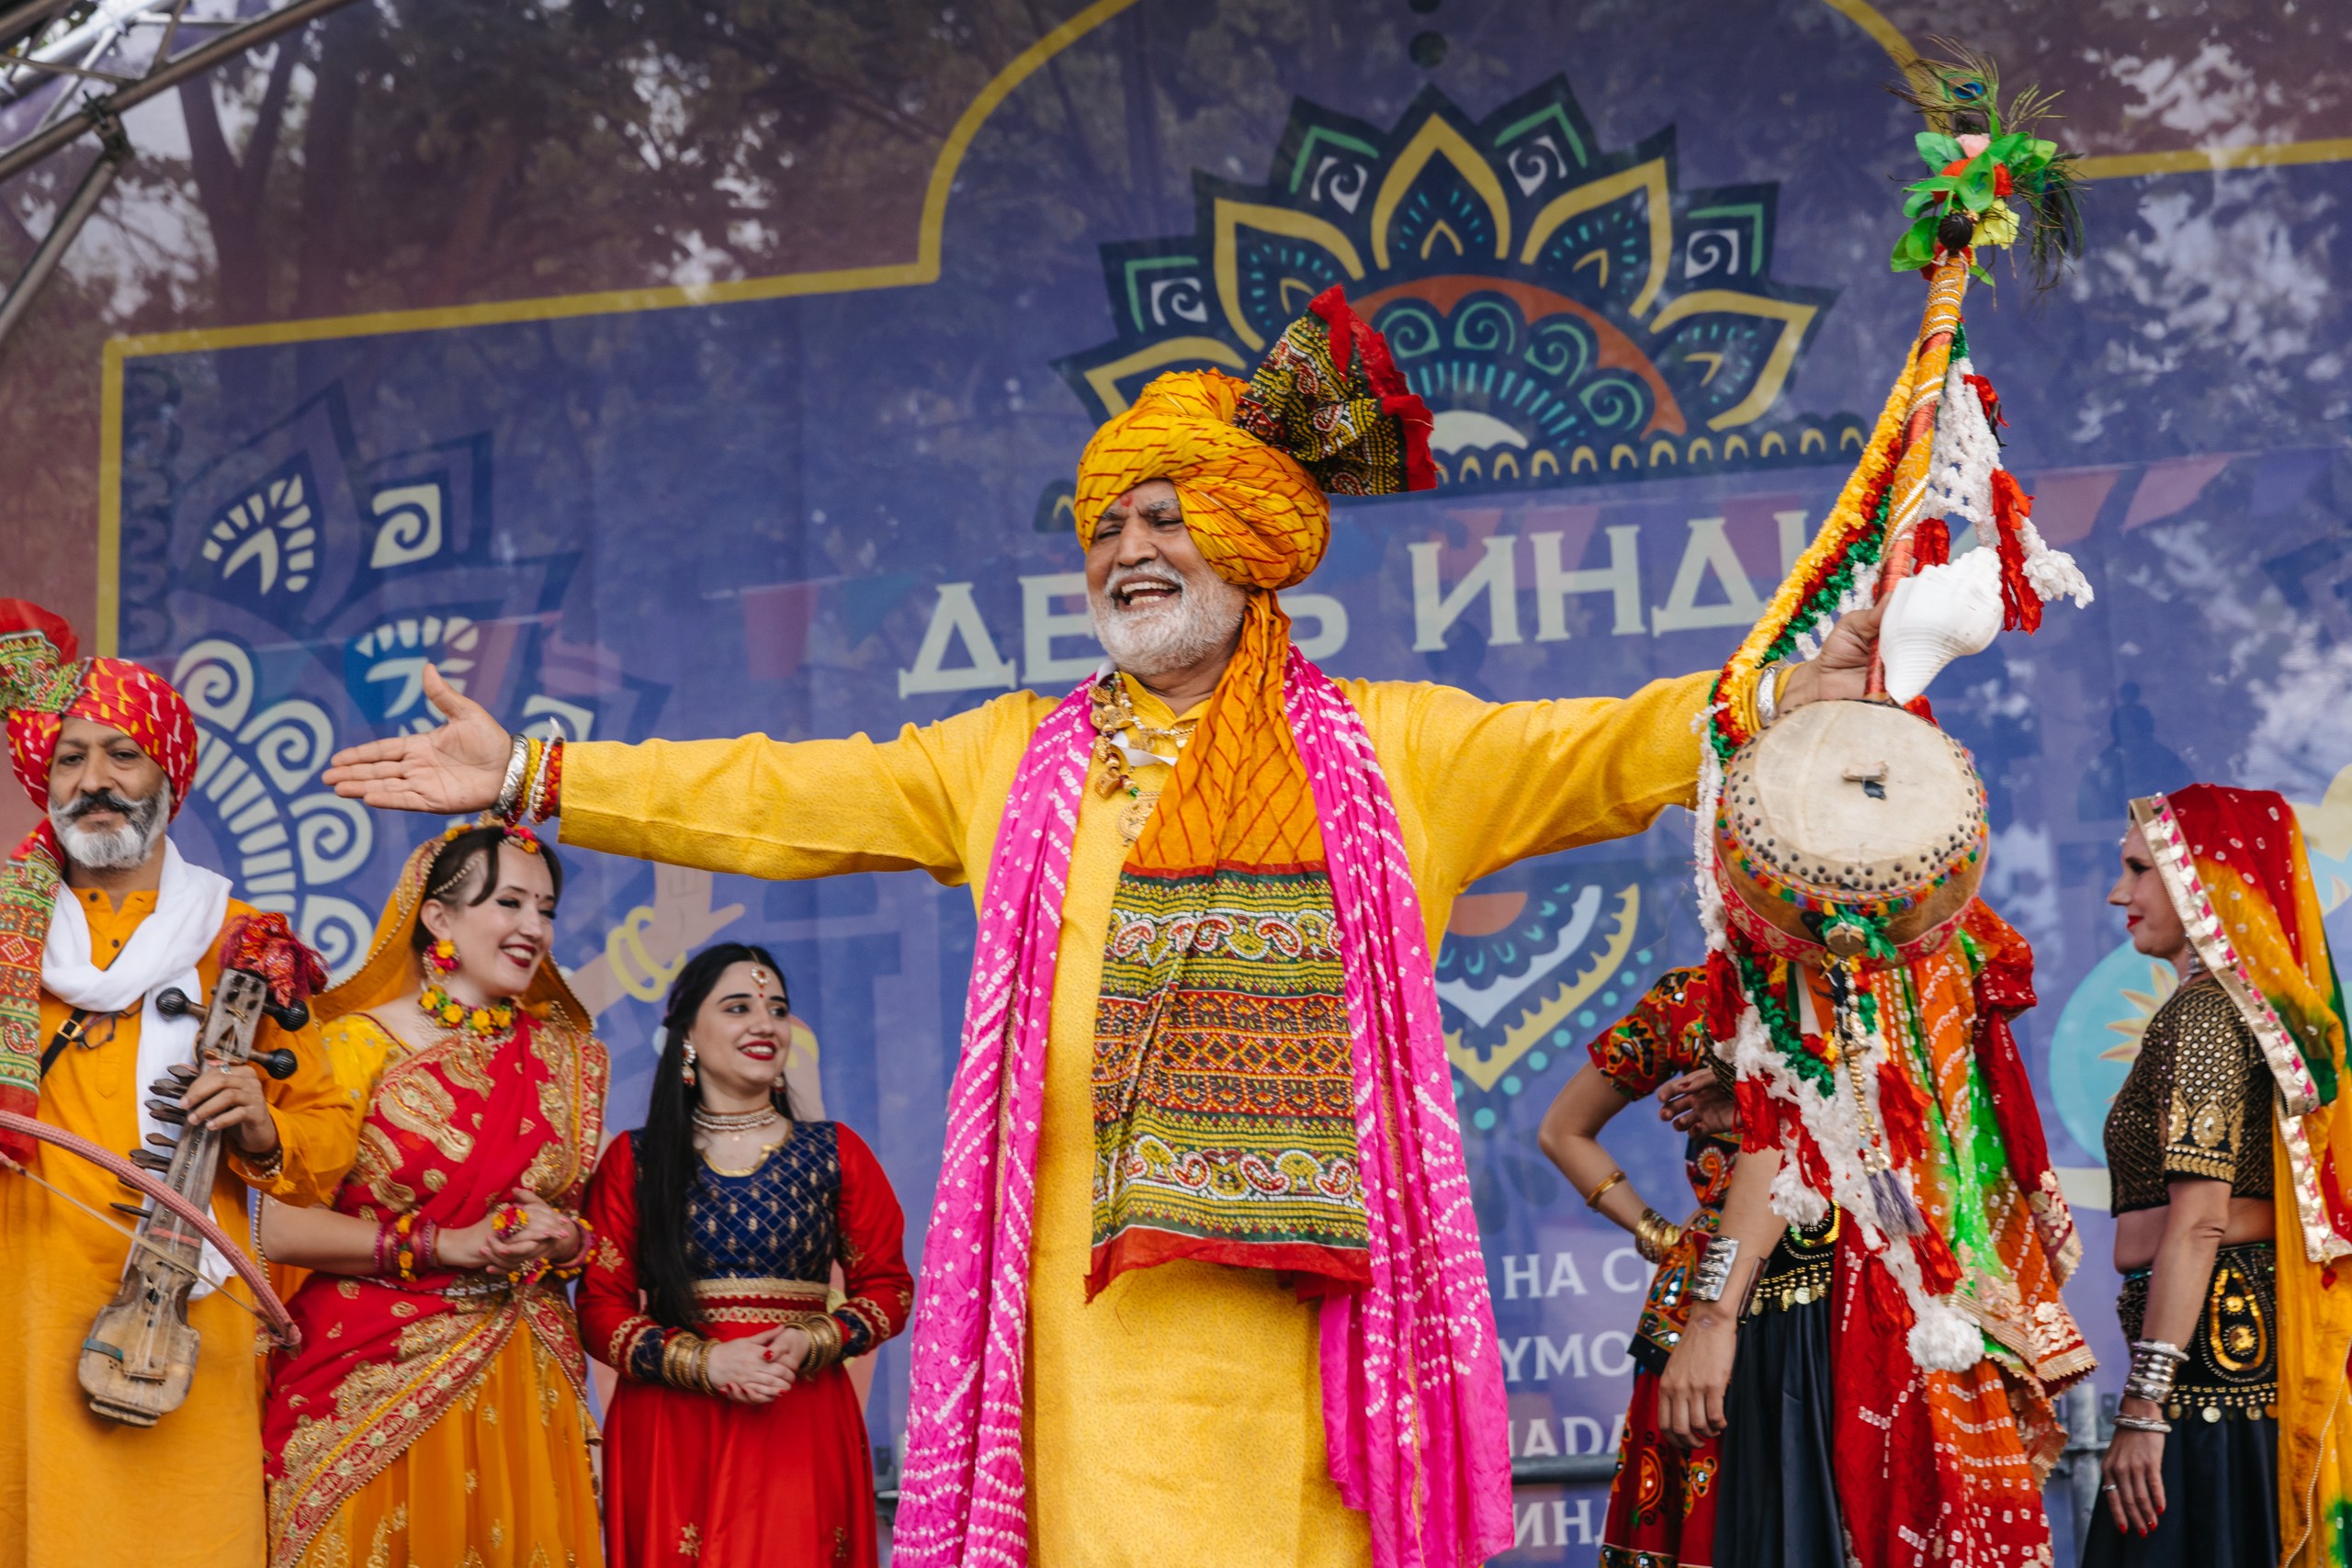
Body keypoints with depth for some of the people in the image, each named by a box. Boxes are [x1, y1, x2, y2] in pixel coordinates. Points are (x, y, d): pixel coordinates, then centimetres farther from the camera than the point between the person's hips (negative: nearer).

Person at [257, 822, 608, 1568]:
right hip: (373, 1381, -4)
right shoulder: (357, 1044, -5)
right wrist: (448, 1244, -18)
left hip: (520, 1385, 4)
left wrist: (565, 1242, -5)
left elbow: (592, 1220, 18)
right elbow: (281, 1229, -13)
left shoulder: (567, 1056, 10)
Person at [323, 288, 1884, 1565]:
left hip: (1304, 1262, -1)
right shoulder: (1015, 761, 18)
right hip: (1101, 1279, 1)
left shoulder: (1388, 750, 13)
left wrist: (1781, 701, -11)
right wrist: (532, 778, 14)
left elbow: (1594, 754, 5)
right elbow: (777, 798, 17)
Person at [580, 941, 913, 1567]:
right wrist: (702, 1362, -13)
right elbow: (600, 1306, 1)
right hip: (669, 1435, -1)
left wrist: (812, 1343, -10)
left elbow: (887, 1288, 8)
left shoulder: (835, 1152, 9)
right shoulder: (633, 1160, 5)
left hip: (801, 1430, 1)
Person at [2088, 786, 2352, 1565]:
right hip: (2258, 1332, 9)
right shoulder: (2268, 1005, 17)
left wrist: (2142, 1405, -19)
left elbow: (2198, 1221, -18)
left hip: (2205, 1353, -9)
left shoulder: (2202, 1012, -10)